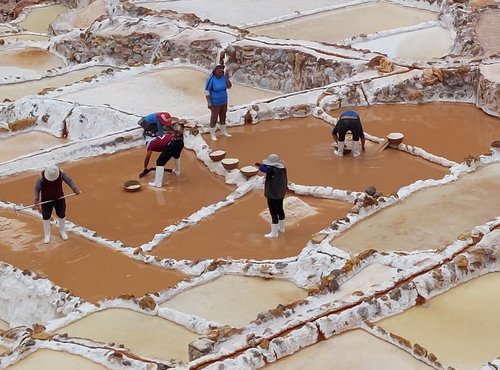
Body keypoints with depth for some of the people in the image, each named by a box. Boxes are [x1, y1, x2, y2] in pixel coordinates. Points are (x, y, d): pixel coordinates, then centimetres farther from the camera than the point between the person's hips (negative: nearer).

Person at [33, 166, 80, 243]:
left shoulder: (61, 173, -22)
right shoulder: (41, 177, -25)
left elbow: (69, 181, -6)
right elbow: (37, 188, -12)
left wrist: (75, 189, -12)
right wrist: (36, 201, -15)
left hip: (59, 198, 2)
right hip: (46, 200, -2)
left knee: (61, 215, 16)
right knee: (46, 217, 9)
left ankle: (62, 231, 39)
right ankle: (47, 235, 28)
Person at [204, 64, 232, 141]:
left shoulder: (223, 77, -8)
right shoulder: (211, 79, -24)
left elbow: (229, 86, -3)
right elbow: (207, 91, -19)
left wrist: (227, 78, -19)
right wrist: (209, 102, -23)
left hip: (224, 101, 6)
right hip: (215, 103, -6)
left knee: (223, 116, 22)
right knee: (214, 118, 8)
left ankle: (223, 131, 41)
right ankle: (212, 134, 25)